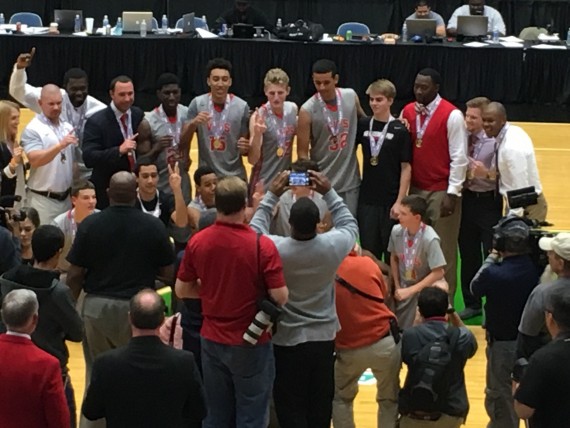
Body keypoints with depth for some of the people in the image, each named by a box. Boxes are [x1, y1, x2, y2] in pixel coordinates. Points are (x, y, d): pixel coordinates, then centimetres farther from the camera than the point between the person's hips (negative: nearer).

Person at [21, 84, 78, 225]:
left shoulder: (68, 127, 9)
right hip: (43, 199, -6)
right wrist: (60, 145, -34)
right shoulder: (33, 129, -10)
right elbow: (35, 160, -24)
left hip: (66, 197, 6)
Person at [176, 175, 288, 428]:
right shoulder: (262, 245, -18)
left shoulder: (197, 242, -6)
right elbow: (280, 297, -15)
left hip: (212, 340, 4)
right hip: (251, 343, -4)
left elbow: (182, 290, 4)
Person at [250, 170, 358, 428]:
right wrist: (328, 192, 7)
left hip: (287, 340, -2)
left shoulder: (275, 249, -20)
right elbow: (350, 224, 7)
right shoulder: (332, 246, -16)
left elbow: (255, 231, 2)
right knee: (321, 407, 15)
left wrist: (271, 196, 4)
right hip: (324, 337, 2)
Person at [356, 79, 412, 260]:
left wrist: (399, 201, -11)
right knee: (369, 250, 8)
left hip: (390, 201, -3)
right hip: (367, 199, 3)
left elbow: (406, 168, -7)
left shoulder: (400, 130, -7)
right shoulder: (363, 125, 3)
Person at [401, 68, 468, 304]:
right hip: (414, 189, 5)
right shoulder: (408, 112, 5)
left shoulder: (452, 116, -11)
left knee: (443, 249, 1)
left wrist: (452, 194, -13)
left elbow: (459, 157, -11)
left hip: (441, 192, -5)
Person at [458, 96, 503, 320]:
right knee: (468, 254, 14)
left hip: (488, 202, -6)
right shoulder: (464, 138, 2)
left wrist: (485, 173, -35)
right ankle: (472, 303, 27)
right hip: (467, 199, 6)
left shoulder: (495, 142, -14)